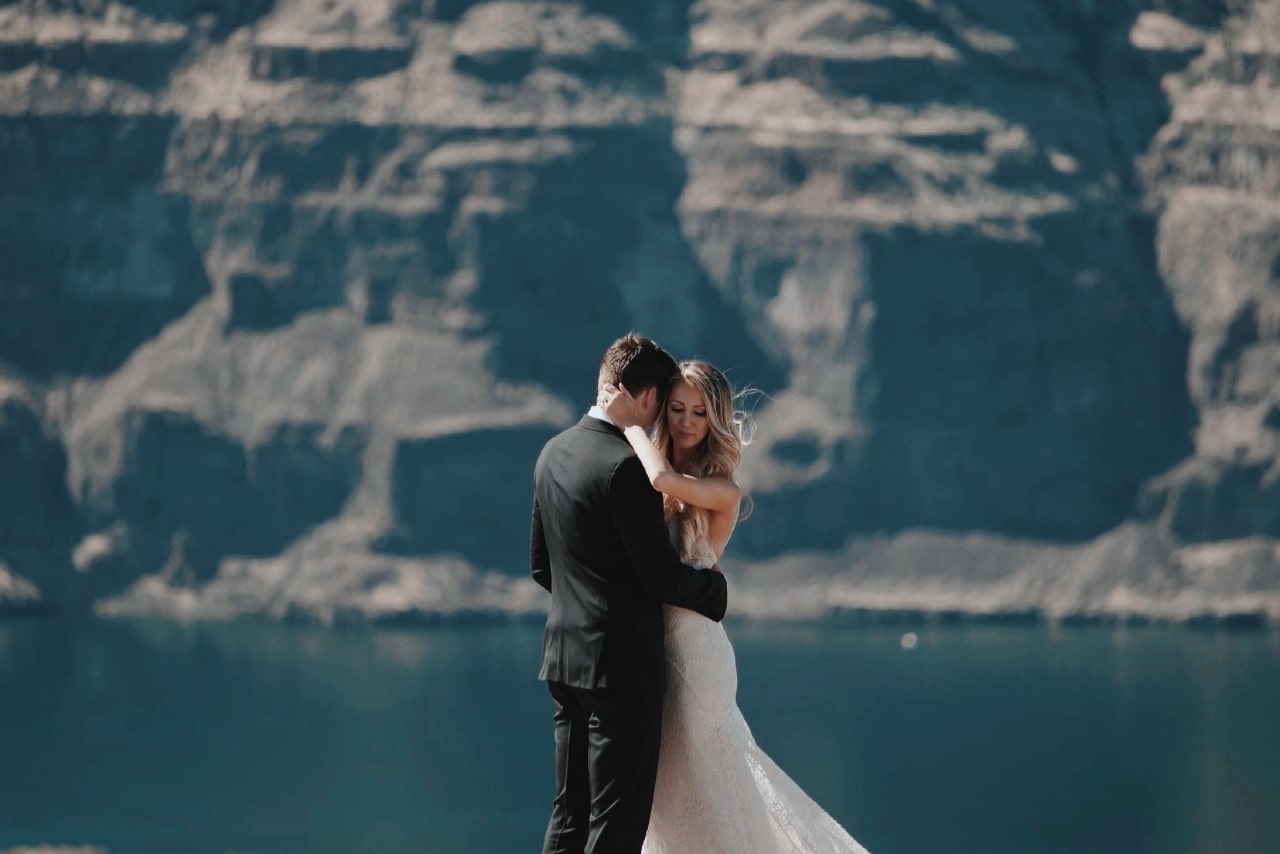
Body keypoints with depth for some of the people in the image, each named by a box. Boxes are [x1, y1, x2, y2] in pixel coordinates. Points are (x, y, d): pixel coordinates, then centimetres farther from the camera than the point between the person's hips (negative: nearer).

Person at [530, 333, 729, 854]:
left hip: (565, 658, 8)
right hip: (622, 663, -8)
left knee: (570, 811, 13)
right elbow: (662, 576, -16)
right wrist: (715, 590, 2)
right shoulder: (624, 467, -18)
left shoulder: (553, 453, 9)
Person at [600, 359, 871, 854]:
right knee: (661, 782, 16)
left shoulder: (723, 490, -12)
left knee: (697, 782, 4)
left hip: (691, 646, -6)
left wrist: (627, 422, -19)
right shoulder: (645, 486, 4)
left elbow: (664, 478, -30)